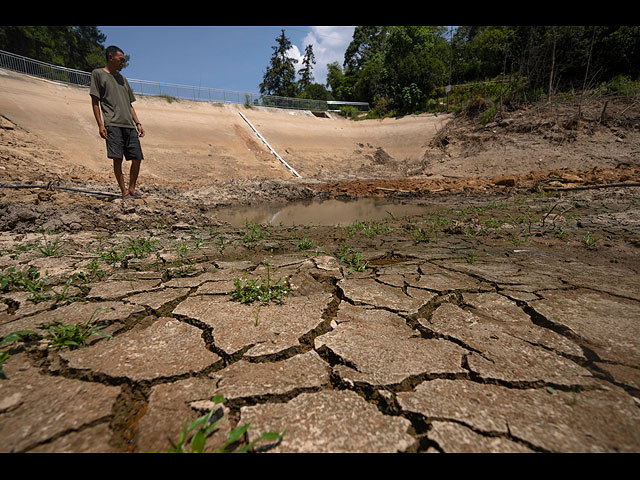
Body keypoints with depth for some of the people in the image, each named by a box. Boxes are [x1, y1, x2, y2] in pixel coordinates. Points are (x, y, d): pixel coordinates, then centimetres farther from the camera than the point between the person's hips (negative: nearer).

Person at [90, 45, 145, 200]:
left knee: (137, 158, -2)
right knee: (117, 158, -11)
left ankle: (132, 189, 11)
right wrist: (100, 125, -8)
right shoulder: (98, 74, 8)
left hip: (129, 125, 5)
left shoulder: (122, 79, 25)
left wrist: (137, 123, 12)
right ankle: (124, 192, -6)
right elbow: (95, 101, 2)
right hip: (112, 124, -5)